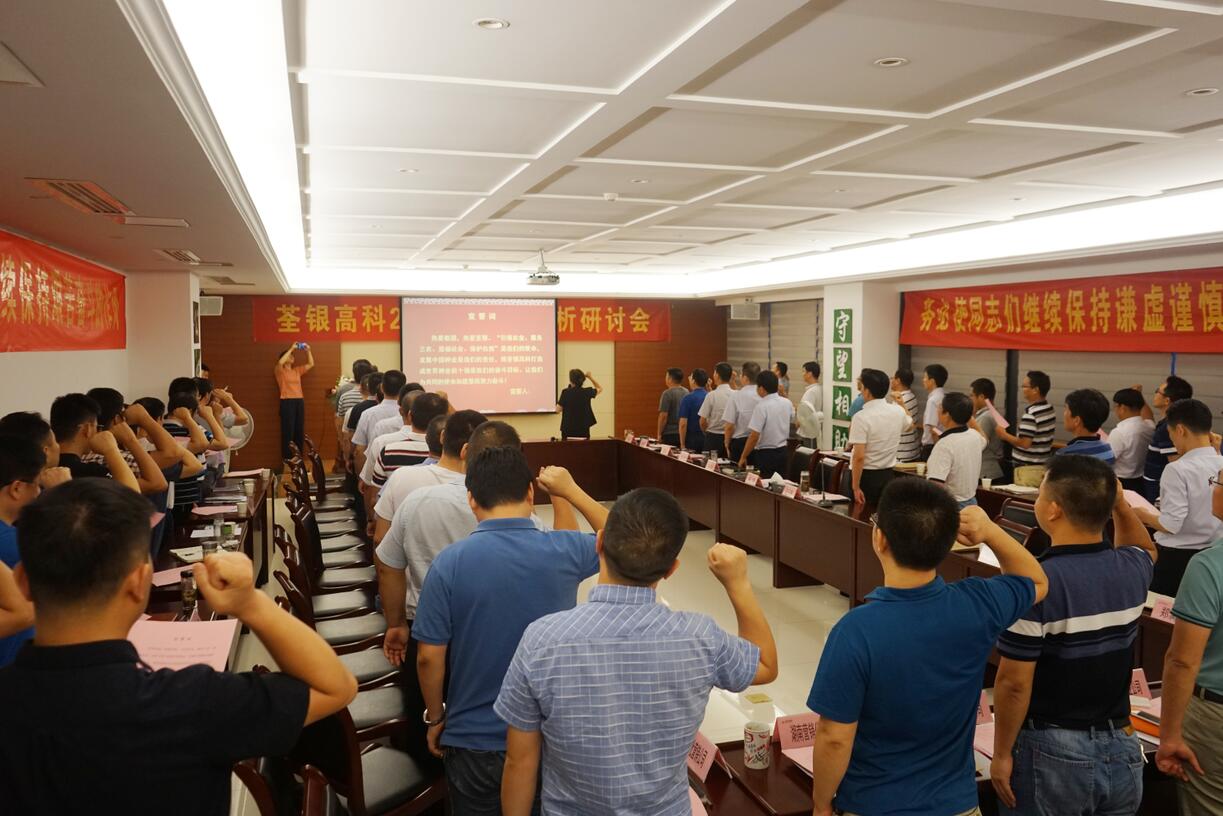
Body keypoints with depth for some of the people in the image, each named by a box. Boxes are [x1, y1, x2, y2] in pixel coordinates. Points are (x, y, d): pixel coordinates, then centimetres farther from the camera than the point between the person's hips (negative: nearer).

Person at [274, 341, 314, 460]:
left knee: (299, 430, 7)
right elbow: (280, 363, -20)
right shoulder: (279, 371, 2)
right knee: (288, 430, -6)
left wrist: (308, 350, 7)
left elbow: (311, 364, 20)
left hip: (300, 402, 6)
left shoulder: (297, 370, 18)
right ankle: (287, 458, 0)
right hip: (287, 402, -6)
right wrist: (291, 349, -15)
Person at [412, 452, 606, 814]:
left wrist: (435, 718, 5)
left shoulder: (449, 562, -17)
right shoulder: (565, 551, -14)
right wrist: (570, 490, 10)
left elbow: (429, 657, -11)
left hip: (475, 740, -1)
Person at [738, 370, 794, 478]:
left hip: (766, 454, -7)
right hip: (784, 451, 7)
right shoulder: (787, 403, 1)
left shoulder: (761, 407, -19)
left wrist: (743, 457, -12)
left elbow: (754, 436, -21)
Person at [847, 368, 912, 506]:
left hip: (865, 475, -6)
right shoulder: (898, 411, 0)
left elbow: (859, 456, -22)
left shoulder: (861, 417, -19)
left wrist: (855, 487, -17)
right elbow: (909, 424, 27)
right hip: (888, 474, 6)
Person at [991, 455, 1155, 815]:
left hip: (1053, 752, -6)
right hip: (1121, 748, 6)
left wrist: (1002, 754, -7)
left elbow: (1014, 684, -20)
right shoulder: (1132, 569, -4)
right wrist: (1120, 504, 8)